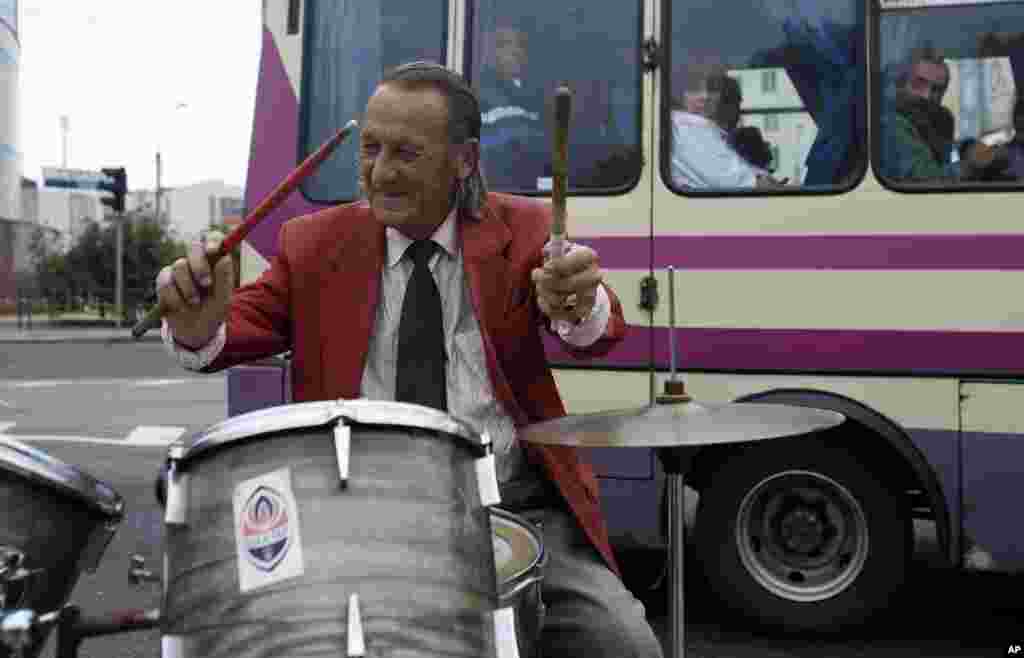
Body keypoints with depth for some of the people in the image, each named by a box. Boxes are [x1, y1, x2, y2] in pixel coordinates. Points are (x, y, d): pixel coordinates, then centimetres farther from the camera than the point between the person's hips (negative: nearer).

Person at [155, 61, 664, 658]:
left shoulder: (523, 232, 4)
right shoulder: (315, 244, 9)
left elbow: (596, 331, -12)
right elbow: (249, 323, 0)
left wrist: (580, 305, -37)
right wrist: (199, 329, -25)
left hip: (517, 504, 0)